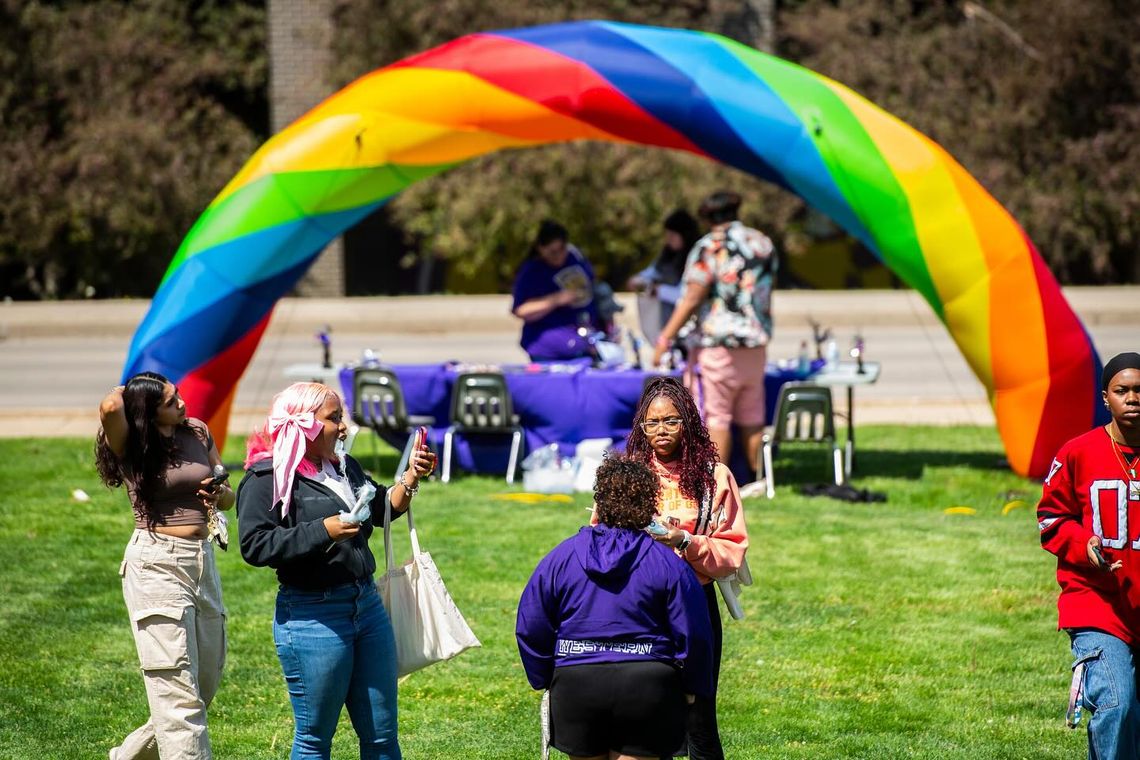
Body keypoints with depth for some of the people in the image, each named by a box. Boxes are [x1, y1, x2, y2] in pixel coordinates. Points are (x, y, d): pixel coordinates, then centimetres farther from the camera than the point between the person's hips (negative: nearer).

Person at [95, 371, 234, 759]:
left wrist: (220, 493, -7)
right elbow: (110, 408, -30)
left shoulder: (198, 434, 8)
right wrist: (121, 393, -7)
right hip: (156, 566, -7)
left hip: (203, 562, 7)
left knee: (207, 683, 14)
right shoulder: (131, 448, -8)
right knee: (179, 695, -11)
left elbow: (230, 496, 17)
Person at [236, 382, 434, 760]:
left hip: (367, 605, 7)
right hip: (312, 618, -7)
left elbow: (386, 507, 26)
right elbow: (254, 545, -20)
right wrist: (322, 532, -23)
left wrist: (411, 477, 8)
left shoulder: (345, 467, 13)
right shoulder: (267, 478, -11)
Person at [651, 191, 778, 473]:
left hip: (719, 342, -6)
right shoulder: (763, 243, 9)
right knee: (752, 415, 13)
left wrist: (666, 338, -11)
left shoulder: (708, 247, -10)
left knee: (717, 415, -1)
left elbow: (692, 299, -14)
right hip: (757, 340, 6)